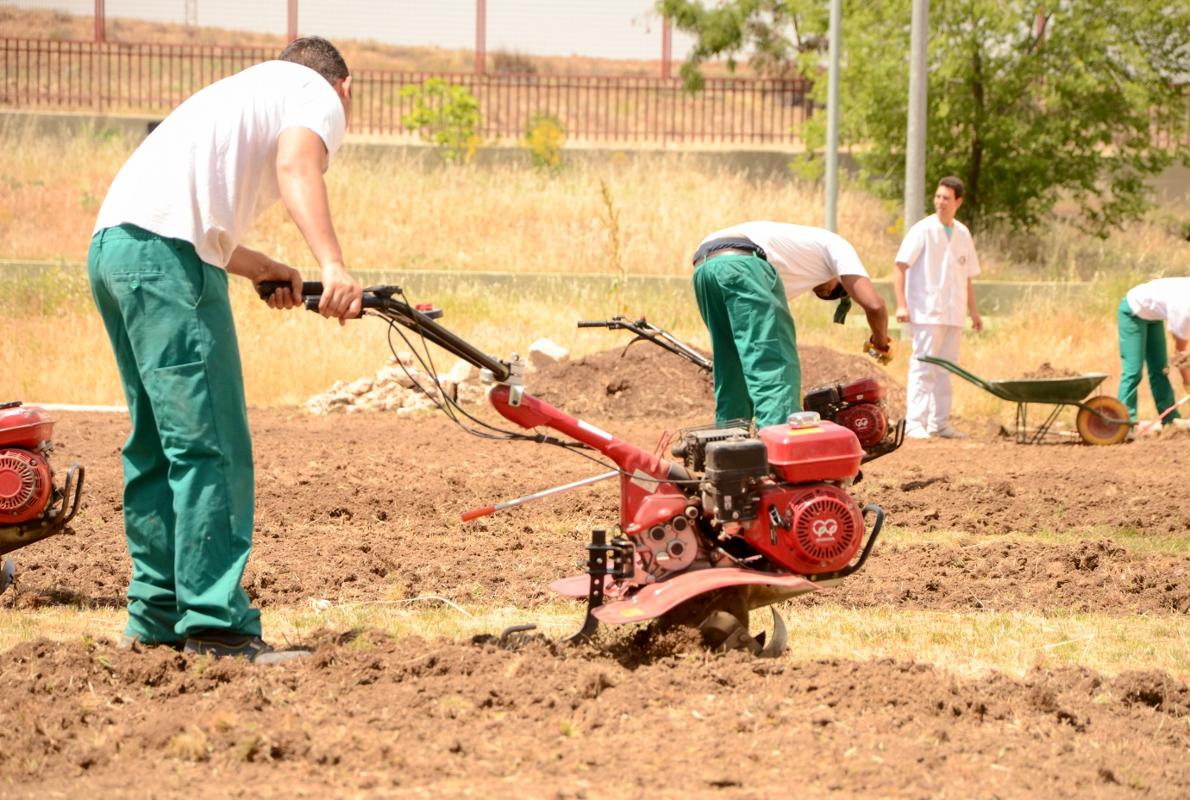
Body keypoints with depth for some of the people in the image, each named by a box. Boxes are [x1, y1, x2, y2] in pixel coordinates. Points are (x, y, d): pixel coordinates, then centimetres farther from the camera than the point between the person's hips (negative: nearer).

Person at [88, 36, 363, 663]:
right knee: (210, 445, -9)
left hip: (112, 244, 9)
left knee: (161, 444, 16)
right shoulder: (318, 95, 9)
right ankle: (216, 624, -12)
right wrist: (332, 265, -28)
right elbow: (296, 164, -15)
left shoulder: (249, 88, 33)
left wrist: (258, 267, 27)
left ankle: (157, 613, 21)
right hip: (166, 257, -9)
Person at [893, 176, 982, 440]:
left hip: (953, 315, 6)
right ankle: (915, 423, -8)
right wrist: (901, 304, -18)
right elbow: (901, 267, -10)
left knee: (945, 369, 9)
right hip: (926, 312, -6)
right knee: (922, 368, -8)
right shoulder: (922, 230, -6)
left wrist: (973, 311, 17)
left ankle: (939, 423, 15)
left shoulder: (962, 234, 12)